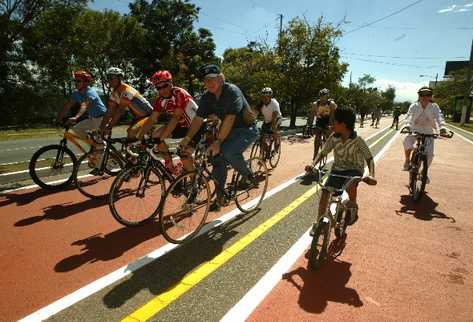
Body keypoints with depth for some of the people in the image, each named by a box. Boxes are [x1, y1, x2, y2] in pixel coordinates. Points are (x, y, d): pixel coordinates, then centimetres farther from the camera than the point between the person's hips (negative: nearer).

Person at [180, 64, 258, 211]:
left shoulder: (232, 91, -23)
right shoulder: (207, 97, -2)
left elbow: (230, 119, -32)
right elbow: (198, 119, -6)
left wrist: (218, 141, -36)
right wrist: (188, 138, -18)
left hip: (246, 129, -7)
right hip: (229, 130, 7)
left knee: (229, 152, -31)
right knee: (218, 160, -3)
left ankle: (249, 178, -5)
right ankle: (220, 197, 11)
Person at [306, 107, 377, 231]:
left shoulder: (358, 141, -18)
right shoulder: (334, 137, -9)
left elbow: (369, 158, -18)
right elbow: (323, 153, -7)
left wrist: (371, 175, -35)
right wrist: (313, 165, -25)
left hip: (354, 169, -3)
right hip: (337, 169, 3)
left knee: (350, 184, -36)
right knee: (325, 192, -12)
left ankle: (353, 206, -3)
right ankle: (319, 222, 4)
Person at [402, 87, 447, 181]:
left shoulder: (434, 107, -7)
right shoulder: (414, 106, -9)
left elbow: (439, 117, -21)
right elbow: (409, 116, -23)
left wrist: (442, 127, -41)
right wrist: (407, 126, -44)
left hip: (428, 133, 1)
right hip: (415, 131, -1)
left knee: (430, 155, -7)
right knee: (407, 142, -33)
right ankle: (407, 160, -5)